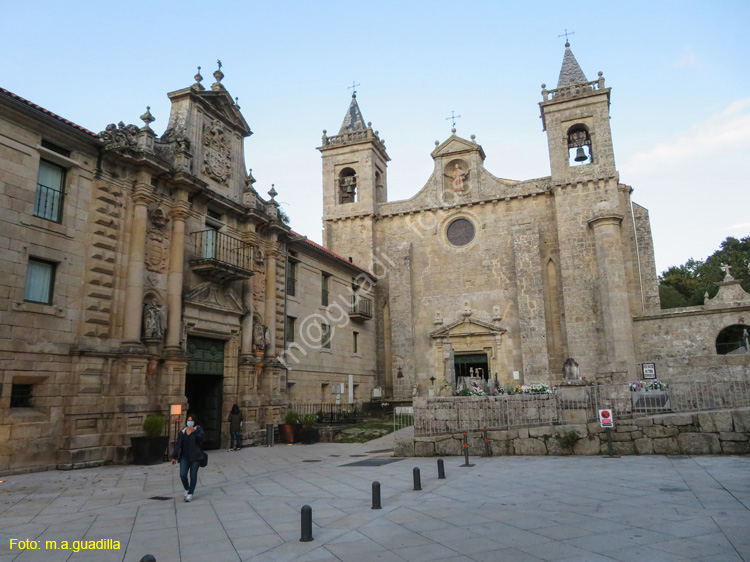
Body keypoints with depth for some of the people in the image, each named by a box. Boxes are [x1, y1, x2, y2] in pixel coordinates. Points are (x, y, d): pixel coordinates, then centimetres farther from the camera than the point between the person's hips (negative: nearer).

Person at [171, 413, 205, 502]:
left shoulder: (198, 429, -1)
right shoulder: (182, 431, 8)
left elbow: (202, 437, -21)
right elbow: (178, 444, 12)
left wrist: (194, 431, -36)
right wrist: (174, 457, 10)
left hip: (195, 457, -2)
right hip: (184, 457, 3)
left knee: (193, 475, 0)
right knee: (182, 475, -6)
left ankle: (190, 494, 12)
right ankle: (187, 489, 21)